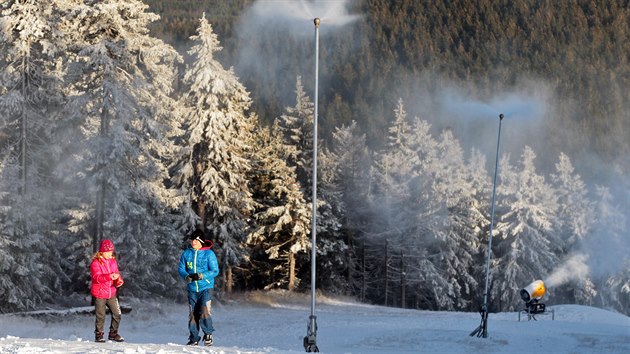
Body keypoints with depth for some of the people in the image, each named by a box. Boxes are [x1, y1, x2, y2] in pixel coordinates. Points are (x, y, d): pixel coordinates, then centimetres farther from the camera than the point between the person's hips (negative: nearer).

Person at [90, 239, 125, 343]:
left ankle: (113, 333, 20)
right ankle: (99, 335, 16)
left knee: (117, 314, 3)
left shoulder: (113, 261, 8)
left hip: (111, 293, 5)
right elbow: (97, 277, -22)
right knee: (101, 316, 1)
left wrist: (119, 280, -13)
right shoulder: (95, 263, -11)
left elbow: (117, 273, 11)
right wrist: (109, 276, -36)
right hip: (99, 294, -5)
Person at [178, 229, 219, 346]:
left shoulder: (209, 254, -5)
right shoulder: (186, 253, 6)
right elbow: (181, 268, 9)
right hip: (192, 288, 4)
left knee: (205, 311, -16)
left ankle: (208, 333, 5)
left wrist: (200, 276, -20)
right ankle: (194, 339, 15)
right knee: (192, 314, 5)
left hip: (206, 288, -3)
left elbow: (215, 271, -7)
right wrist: (186, 276, -14)